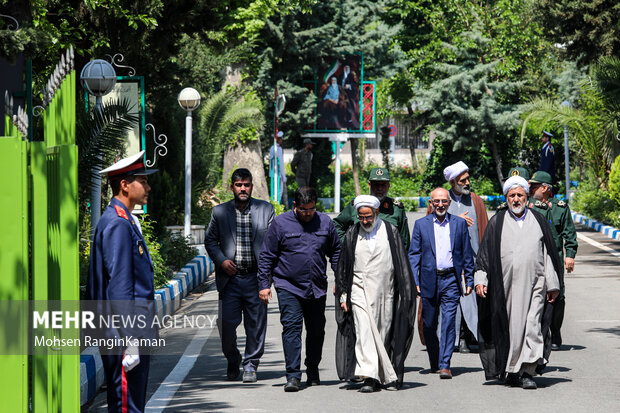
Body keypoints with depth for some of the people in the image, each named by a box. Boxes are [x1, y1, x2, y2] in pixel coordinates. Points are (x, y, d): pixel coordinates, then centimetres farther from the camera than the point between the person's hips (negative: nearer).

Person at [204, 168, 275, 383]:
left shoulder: (265, 210, 5)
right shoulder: (220, 212, 7)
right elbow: (210, 240, 12)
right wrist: (221, 260, -5)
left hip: (256, 277, 0)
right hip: (230, 277, 0)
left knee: (256, 324, 1)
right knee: (226, 322, -4)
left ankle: (250, 365, 14)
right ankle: (232, 360, 20)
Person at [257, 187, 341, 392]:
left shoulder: (325, 222, 5)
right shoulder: (281, 223, -4)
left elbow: (336, 252, 16)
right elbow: (267, 257, 0)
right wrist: (264, 284, -3)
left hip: (317, 289, 3)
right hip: (288, 287, -3)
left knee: (316, 331, 11)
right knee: (291, 327, -13)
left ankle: (313, 371, 28)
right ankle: (293, 375, -15)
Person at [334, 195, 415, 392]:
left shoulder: (390, 232, 3)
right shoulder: (352, 234, 6)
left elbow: (402, 265, 5)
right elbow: (343, 266, 11)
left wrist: (405, 295, 2)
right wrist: (343, 295, 7)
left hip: (385, 292, 0)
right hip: (360, 291, 0)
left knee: (383, 334, 6)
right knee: (364, 331, -14)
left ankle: (383, 374, 21)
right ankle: (369, 376, -21)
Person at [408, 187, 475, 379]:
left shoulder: (460, 223, 7)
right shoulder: (421, 224, 6)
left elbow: (467, 254, 11)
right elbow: (414, 255, 4)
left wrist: (469, 281, 7)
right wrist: (414, 282, -4)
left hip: (451, 279, -1)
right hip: (429, 280, 1)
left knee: (449, 322, -11)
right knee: (429, 325, 8)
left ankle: (445, 365, -12)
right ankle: (434, 361, 27)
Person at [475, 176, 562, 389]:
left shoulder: (539, 221, 11)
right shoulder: (497, 223, 8)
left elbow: (549, 254, 12)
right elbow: (484, 253, 6)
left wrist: (552, 284, 8)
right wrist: (480, 280, -4)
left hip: (534, 283, 0)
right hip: (506, 284, 0)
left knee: (532, 326, -12)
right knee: (509, 328, 4)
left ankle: (528, 372, -14)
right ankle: (510, 371, 18)